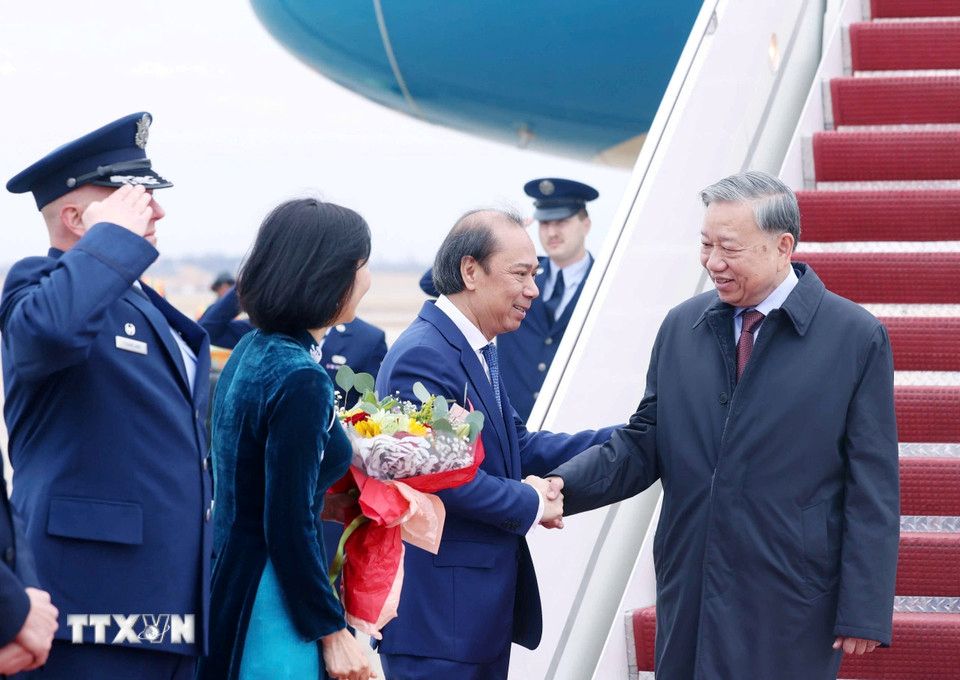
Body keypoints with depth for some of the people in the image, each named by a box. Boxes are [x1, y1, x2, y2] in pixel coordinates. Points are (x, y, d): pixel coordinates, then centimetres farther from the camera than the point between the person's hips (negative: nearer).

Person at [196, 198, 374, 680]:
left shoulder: (251, 351, 8)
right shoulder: (301, 380, -19)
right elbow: (289, 528, -20)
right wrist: (333, 632, -14)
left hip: (230, 577, 10)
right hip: (270, 601, -10)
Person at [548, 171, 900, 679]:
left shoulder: (857, 338, -6)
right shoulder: (681, 327, 7)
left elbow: (873, 490, -6)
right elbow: (643, 446, 10)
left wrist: (865, 613, -9)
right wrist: (567, 485, -9)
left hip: (789, 608, -4)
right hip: (688, 599, 4)